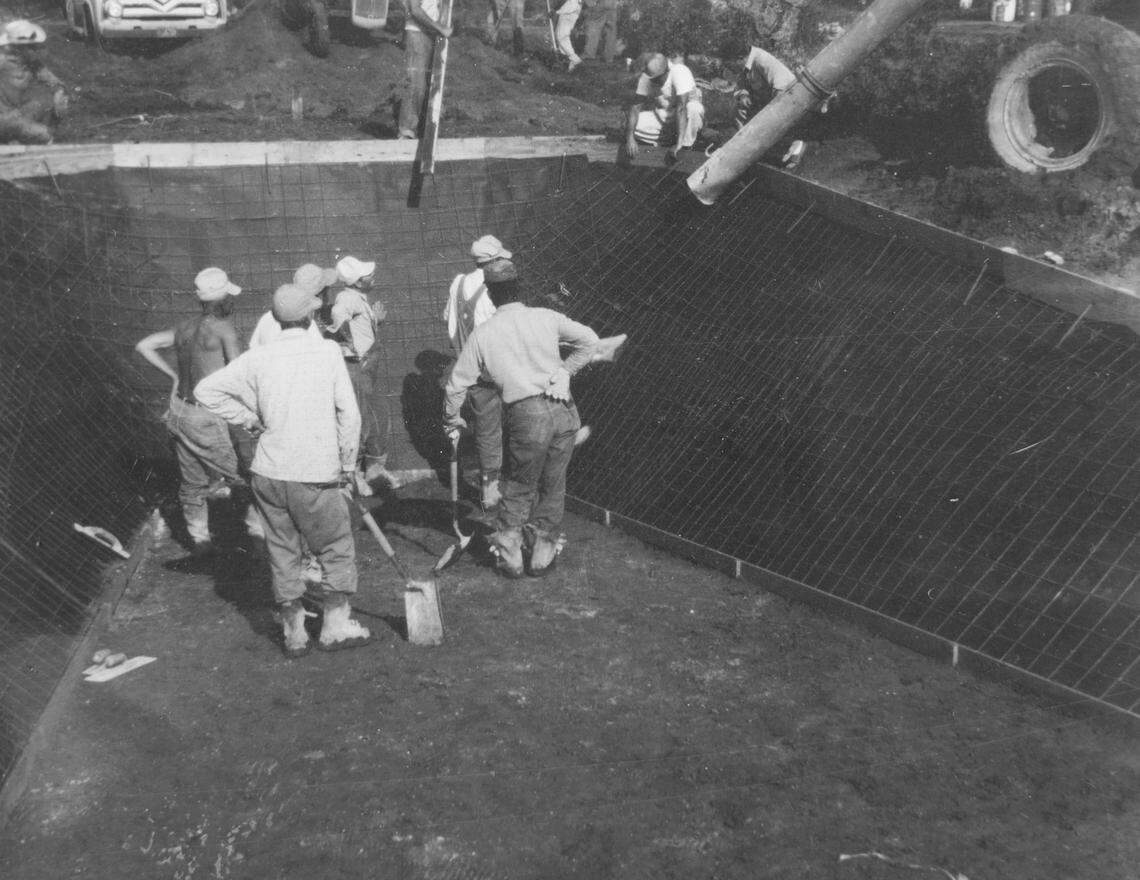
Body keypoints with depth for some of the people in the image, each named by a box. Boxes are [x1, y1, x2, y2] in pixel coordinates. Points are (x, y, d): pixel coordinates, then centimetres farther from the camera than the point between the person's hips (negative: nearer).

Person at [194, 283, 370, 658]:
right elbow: (348, 413, -9)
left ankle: (294, 633, 20)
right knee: (337, 549, 13)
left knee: (282, 551, 14)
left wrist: (249, 419, 7)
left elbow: (206, 390, -1)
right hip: (316, 474, -3)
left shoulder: (259, 357, 1)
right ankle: (336, 626, 16)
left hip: (268, 472, 4)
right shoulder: (328, 351, -6)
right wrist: (347, 464, 1)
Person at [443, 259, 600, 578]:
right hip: (564, 411, 2)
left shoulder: (482, 334, 4)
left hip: (526, 415, -2)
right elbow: (589, 340, 7)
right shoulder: (545, 317, 5)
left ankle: (509, 556, 18)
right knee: (552, 485, 14)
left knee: (519, 488, 14)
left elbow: (456, 385, 7)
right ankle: (542, 554, 22)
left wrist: (452, 419, 23)